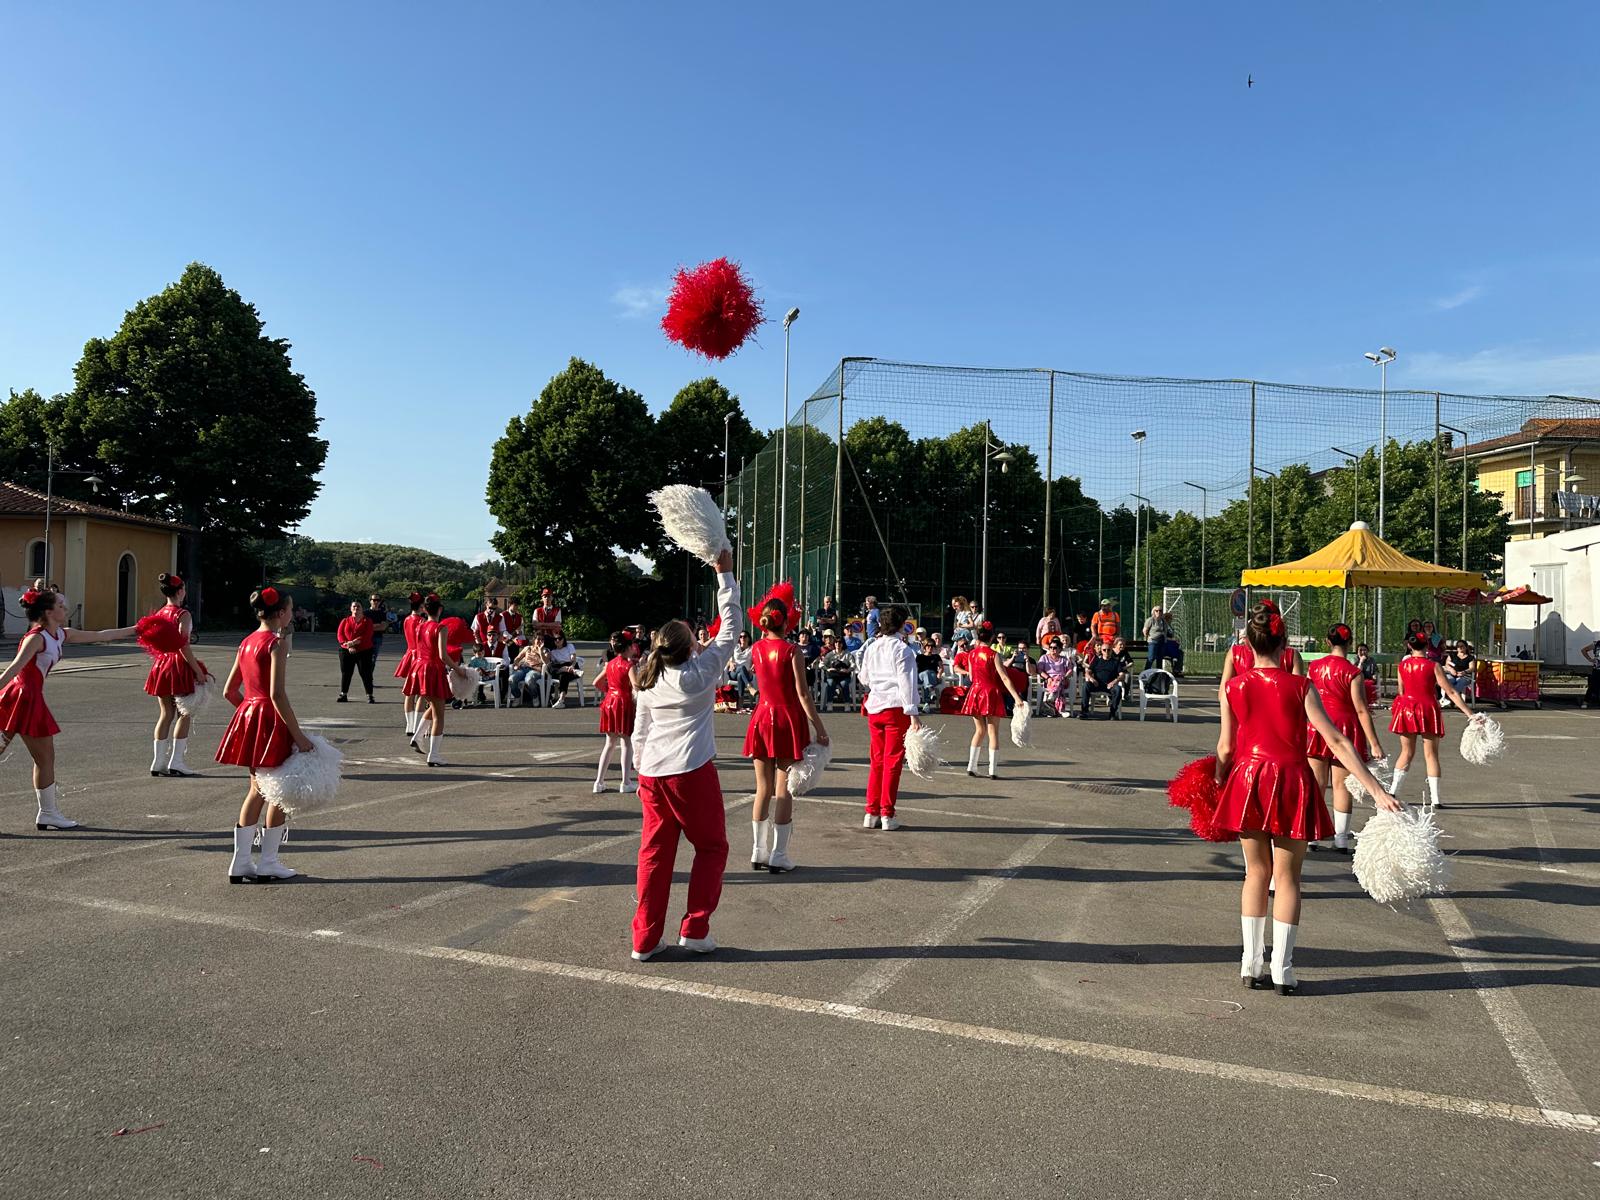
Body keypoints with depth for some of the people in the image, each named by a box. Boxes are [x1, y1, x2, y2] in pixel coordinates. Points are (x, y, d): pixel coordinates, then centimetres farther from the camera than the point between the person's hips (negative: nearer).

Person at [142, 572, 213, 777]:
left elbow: (153, 643, 11)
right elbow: (184, 647, -18)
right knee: (184, 714, 2)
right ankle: (176, 761, 1)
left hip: (161, 665, 7)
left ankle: (158, 761, 13)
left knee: (166, 714, 13)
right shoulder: (183, 615, -13)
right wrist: (199, 671, -15)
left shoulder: (159, 614, 9)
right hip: (179, 666, -7)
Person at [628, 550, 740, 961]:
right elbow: (730, 627, -2)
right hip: (691, 771, -5)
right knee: (711, 848, 12)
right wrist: (725, 574, 1)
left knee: (655, 851, 11)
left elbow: (639, 734, 12)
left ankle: (645, 939, 14)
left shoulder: (647, 683, 7)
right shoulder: (700, 672, -7)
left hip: (652, 772, 5)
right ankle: (695, 929, 9)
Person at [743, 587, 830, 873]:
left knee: (763, 788, 11)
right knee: (783, 790, 1)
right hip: (788, 719, -4)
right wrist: (819, 727, -11)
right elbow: (802, 694, -14)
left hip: (762, 718, 5)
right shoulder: (793, 651, -12)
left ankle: (758, 850, 16)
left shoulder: (756, 649, 3)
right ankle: (778, 855, 4)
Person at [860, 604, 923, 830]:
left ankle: (871, 812, 14)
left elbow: (864, 678, 20)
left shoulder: (871, 648, 9)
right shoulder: (902, 649, -9)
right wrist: (913, 713, -16)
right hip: (895, 708, -6)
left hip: (874, 707, 6)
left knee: (876, 760, 12)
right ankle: (887, 814, 2)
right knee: (893, 761, 0)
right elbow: (906, 682, -15)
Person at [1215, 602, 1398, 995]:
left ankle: (1251, 965, 18)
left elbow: (1225, 748, 1)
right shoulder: (1300, 686, -8)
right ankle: (1281, 970, 9)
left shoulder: (1234, 687, -3)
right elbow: (1337, 742, -13)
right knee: (1287, 877, 7)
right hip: (1291, 782, -2)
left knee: (1256, 871, 15)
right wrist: (1377, 790, -12)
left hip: (1247, 780, 2)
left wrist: (1218, 785, 19)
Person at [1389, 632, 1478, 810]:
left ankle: (1392, 792, 6)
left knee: (1406, 752, 14)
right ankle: (1434, 800, 1)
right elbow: (1451, 693, -9)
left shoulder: (1402, 665, 3)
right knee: (1431, 755, 3)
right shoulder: (1433, 666, -7)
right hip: (1428, 710, -3)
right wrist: (1470, 714, -6)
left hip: (1407, 708, 3)